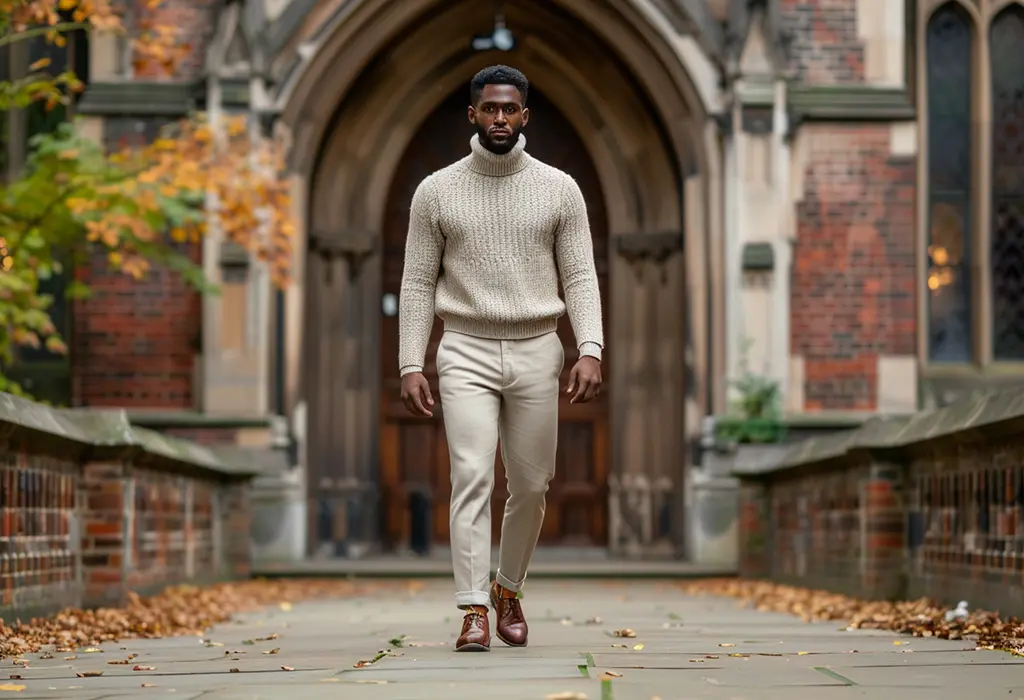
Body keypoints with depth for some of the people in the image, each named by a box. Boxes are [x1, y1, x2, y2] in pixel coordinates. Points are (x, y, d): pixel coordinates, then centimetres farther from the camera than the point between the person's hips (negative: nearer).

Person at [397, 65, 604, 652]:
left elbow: (581, 277, 1)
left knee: (531, 486, 8)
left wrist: (591, 351, -12)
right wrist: (411, 366, -3)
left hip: (536, 354, 2)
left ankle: (509, 590, 31)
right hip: (466, 354, -1)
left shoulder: (559, 189, 4)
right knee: (473, 477, -14)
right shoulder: (437, 191, 2)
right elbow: (418, 284, 4)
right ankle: (475, 611, -14)